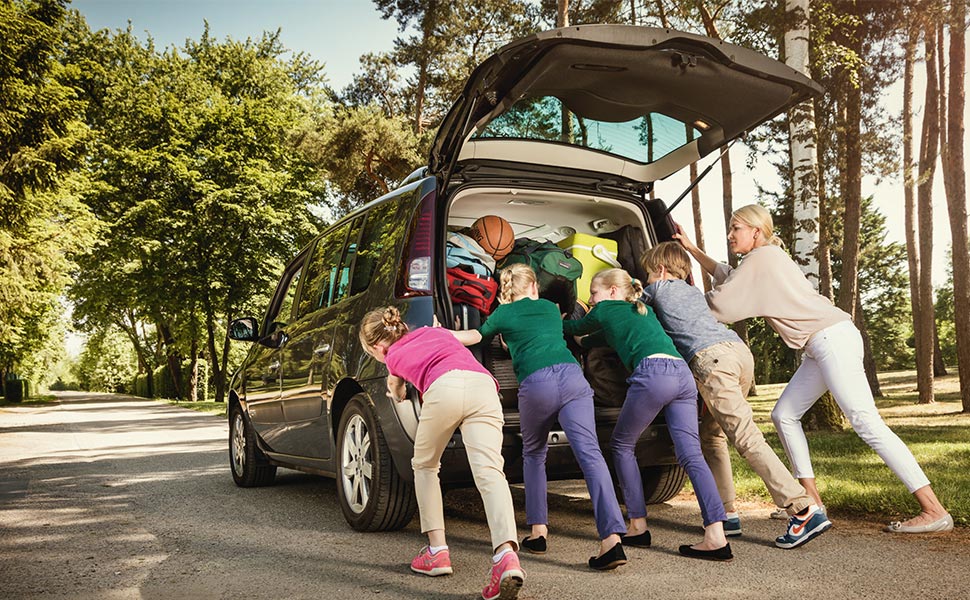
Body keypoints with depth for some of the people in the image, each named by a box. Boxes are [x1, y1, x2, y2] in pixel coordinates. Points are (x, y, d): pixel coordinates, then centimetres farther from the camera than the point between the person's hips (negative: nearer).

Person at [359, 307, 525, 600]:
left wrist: (396, 391, 75)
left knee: (424, 466, 22)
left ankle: (437, 551, 15)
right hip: (483, 385, 3)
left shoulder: (393, 356, 30)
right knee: (489, 473, -11)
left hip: (444, 388, -3)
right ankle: (506, 554, -33)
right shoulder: (434, 331, 37)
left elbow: (397, 392, 51)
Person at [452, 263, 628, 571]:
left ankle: (538, 531, 17)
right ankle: (612, 537, -21)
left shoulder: (504, 314, 21)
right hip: (571, 375, 2)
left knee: (533, 455, 21)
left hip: (535, 384, -2)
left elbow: (474, 336, 35)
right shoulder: (550, 308, 30)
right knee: (590, 454, -9)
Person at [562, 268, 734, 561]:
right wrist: (579, 339, 61)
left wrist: (560, 322, 56)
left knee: (622, 445, 12)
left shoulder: (606, 310, 17)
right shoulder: (644, 310, 34)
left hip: (653, 371, -6)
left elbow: (576, 328, 36)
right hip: (683, 373, 7)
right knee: (691, 455, -1)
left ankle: (638, 525, 12)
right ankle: (716, 536, -13)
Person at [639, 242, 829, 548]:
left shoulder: (658, 288, 17)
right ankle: (726, 514, 12)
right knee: (711, 435, 16)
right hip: (741, 350, 8)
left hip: (711, 358, -8)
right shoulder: (695, 292, 34)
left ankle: (803, 508, -24)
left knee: (746, 438, -15)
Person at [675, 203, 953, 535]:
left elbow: (720, 303, -8)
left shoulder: (761, 257, -7)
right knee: (784, 414, 9)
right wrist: (692, 249, 29)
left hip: (832, 338, -10)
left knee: (867, 423, -13)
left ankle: (934, 510, -11)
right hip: (820, 346, 10)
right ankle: (812, 501, 11)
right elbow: (728, 277, 31)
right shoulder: (765, 259, 21)